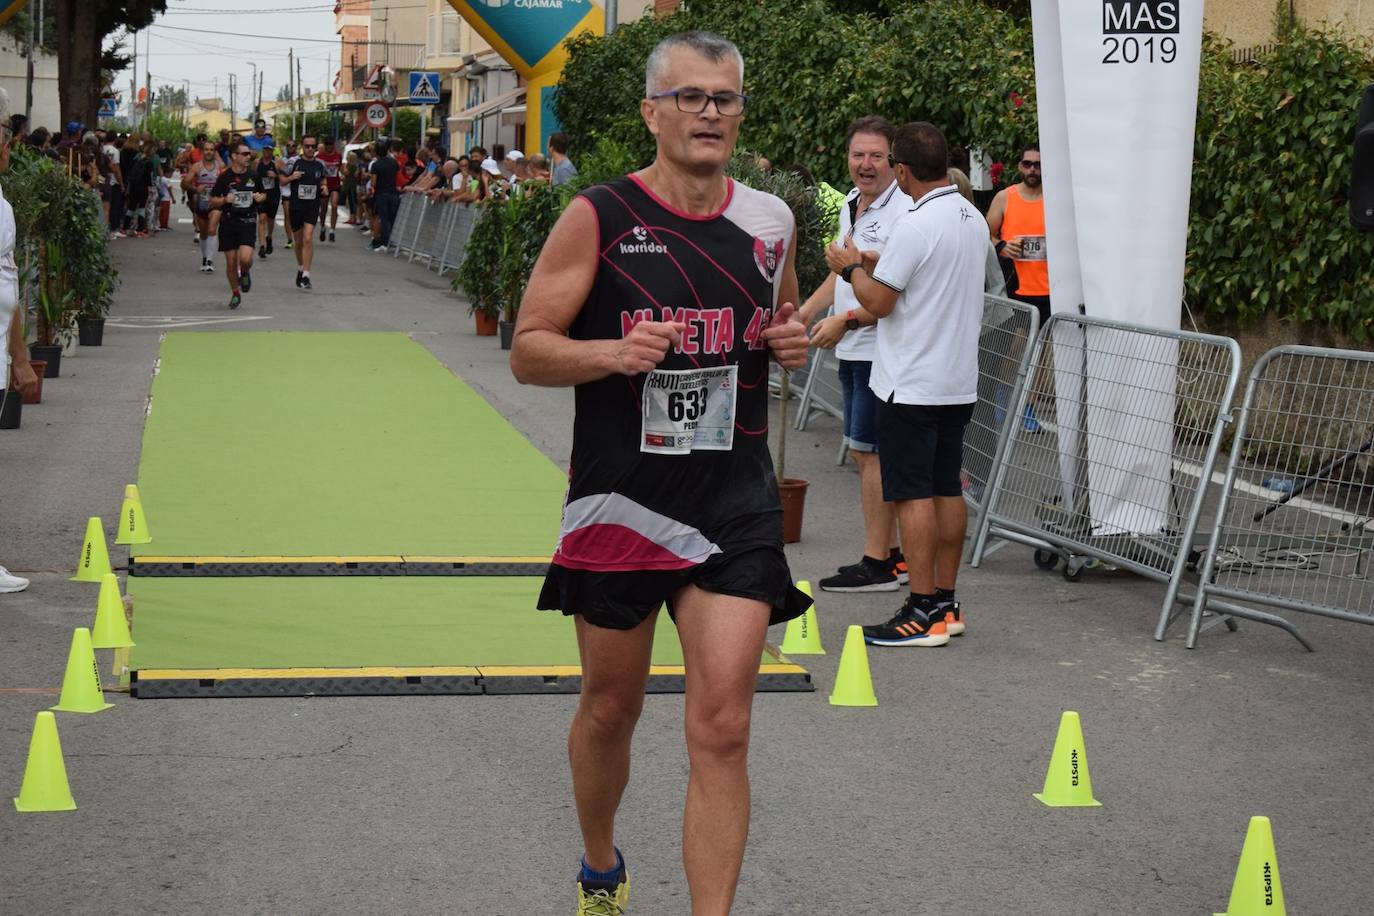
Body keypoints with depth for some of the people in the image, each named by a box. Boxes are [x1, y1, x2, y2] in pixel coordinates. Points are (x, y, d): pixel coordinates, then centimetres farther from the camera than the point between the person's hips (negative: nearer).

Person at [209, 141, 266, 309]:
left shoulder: (253, 175, 4)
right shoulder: (224, 177, -3)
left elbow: (263, 194, 20)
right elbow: (212, 201, 2)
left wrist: (261, 197, -3)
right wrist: (225, 200, -17)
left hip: (248, 221, 1)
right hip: (228, 222, -1)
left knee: (245, 258, -19)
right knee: (231, 262, 3)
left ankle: (245, 273, 16)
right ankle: (235, 293, 23)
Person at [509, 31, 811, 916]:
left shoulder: (770, 221, 5)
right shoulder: (597, 217, -7)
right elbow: (528, 351, -5)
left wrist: (794, 344, -1)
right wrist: (612, 351, -24)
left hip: (737, 510, 2)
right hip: (620, 502, -1)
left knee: (721, 729, -8)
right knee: (610, 708, 15)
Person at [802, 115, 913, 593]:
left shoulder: (903, 212, -17)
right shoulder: (851, 204, 13)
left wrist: (846, 320, -21)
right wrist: (803, 313, 22)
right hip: (852, 351, 10)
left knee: (871, 452, -6)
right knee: (865, 452, 13)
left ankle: (877, 564, 0)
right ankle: (891, 555, 21)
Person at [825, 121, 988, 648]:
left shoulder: (915, 226, -19)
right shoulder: (974, 220, 8)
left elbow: (877, 303, -15)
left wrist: (852, 267, 3)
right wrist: (879, 264, 21)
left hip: (912, 386, -8)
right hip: (959, 381, 8)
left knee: (913, 494, -5)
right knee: (948, 490, 12)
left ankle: (923, 612, -5)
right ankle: (945, 604, 18)